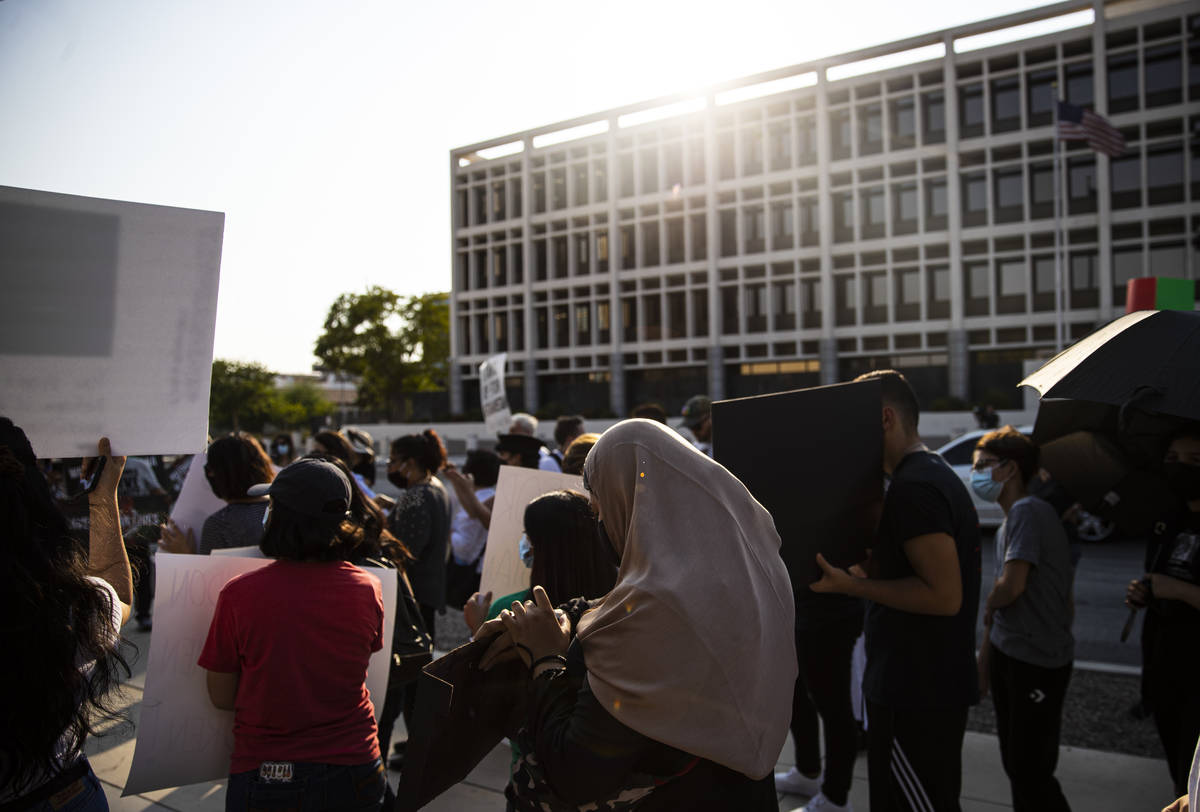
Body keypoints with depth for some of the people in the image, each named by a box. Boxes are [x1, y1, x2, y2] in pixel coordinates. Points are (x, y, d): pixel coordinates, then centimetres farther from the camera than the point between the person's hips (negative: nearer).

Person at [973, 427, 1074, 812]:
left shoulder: (1028, 511, -16)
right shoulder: (1008, 522, 14)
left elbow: (1012, 586, -23)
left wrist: (988, 609, -2)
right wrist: (985, 651, 18)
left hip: (1037, 661, -9)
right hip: (1006, 654, 9)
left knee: (1031, 772, -3)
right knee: (1015, 765, 17)